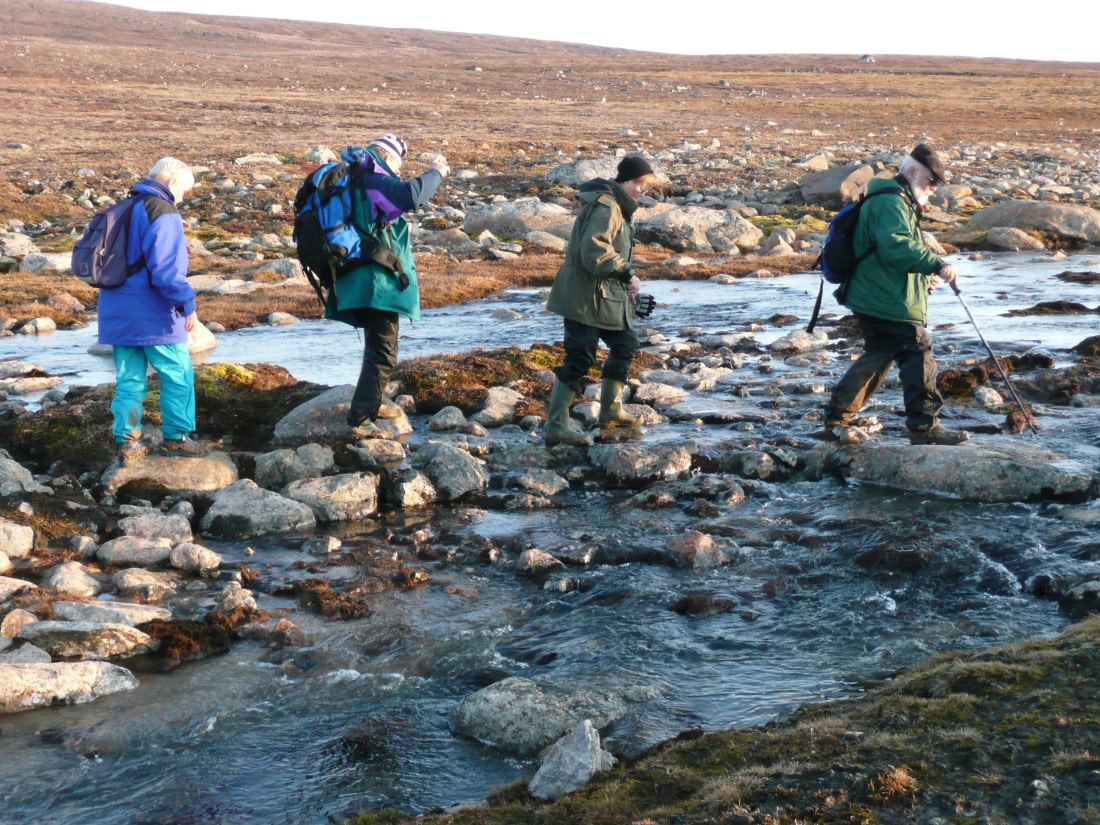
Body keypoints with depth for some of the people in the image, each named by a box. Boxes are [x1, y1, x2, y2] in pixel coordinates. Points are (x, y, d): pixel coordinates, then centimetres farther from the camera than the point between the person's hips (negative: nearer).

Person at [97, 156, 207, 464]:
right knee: (178, 374, 5)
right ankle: (175, 437, 10)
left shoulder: (125, 210, 15)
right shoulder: (163, 214, -13)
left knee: (129, 379, 12)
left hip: (118, 312, 8)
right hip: (152, 315, -8)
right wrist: (187, 303, -18)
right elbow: (165, 267, -22)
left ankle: (127, 441, 13)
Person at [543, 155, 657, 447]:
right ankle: (556, 425, -6)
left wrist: (625, 279, 17)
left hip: (607, 295, 11)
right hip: (585, 296, -11)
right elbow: (594, 250, -28)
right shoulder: (606, 207, -17)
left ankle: (610, 410, 31)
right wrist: (626, 273, -22)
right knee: (580, 359, -10)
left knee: (626, 344, 19)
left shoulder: (618, 206, 16)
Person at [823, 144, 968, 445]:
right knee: (918, 355, -10)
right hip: (886, 305, -11)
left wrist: (923, 276, 15)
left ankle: (838, 414, 30)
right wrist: (937, 265, -31)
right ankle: (924, 426, -8)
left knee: (877, 357, 21)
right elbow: (897, 248, -30)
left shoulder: (899, 202, 22)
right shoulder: (890, 203, -14)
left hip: (874, 301, 11)